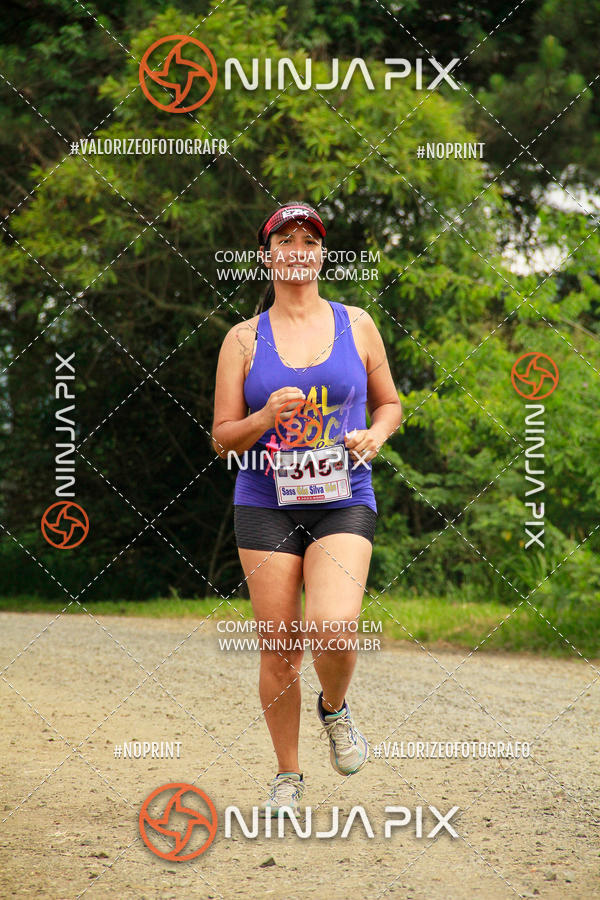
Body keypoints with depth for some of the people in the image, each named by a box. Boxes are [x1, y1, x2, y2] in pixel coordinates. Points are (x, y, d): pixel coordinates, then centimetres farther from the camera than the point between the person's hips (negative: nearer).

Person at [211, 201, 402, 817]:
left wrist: (374, 435, -2)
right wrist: (267, 416, -14)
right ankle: (288, 777, 18)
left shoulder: (356, 325, 9)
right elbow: (222, 438, 6)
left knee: (333, 629, -22)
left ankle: (335, 709, 12)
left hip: (344, 503, 0)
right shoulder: (244, 338, 6)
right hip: (267, 505, 1)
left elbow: (389, 403, 20)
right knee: (278, 650, 0)